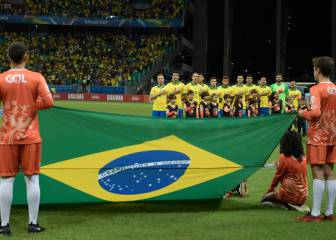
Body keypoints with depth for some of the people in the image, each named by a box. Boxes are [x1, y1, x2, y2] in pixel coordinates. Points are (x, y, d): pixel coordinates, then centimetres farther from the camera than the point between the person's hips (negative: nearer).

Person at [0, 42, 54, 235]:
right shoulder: (36, 77, -3)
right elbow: (48, 102, -12)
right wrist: (31, 105, 4)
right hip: (30, 136, 0)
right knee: (32, 179, 6)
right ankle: (33, 224, 9)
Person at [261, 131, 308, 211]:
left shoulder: (284, 157, -13)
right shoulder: (303, 157, 4)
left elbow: (278, 175, -3)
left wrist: (271, 189, 13)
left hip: (290, 195, -6)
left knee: (266, 198, 10)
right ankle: (298, 206, 3)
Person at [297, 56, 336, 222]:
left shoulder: (317, 89, -13)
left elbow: (315, 112, -23)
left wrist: (303, 114, -5)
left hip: (318, 136, -7)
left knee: (318, 173, -6)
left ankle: (315, 214, -5)